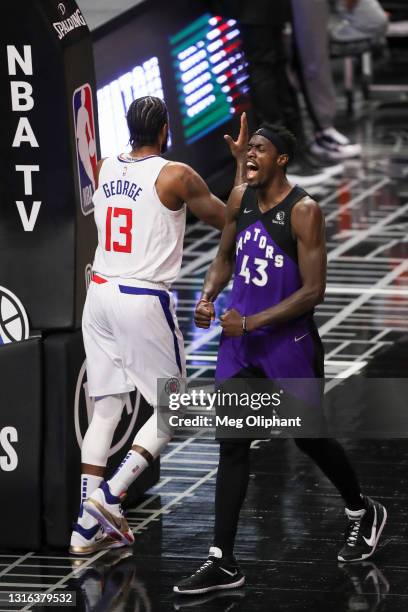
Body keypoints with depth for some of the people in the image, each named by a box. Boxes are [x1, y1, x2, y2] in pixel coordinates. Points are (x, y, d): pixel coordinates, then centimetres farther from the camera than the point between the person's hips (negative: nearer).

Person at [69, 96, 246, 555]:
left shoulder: (105, 169, 7)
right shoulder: (176, 176, -10)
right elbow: (229, 220, 1)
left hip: (100, 292, 6)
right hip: (144, 301, -6)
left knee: (105, 408, 11)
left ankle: (88, 526, 8)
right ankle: (110, 495, -9)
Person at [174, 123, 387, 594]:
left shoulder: (303, 211, -18)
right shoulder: (239, 198, 1)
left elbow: (313, 291, -19)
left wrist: (251, 322, -22)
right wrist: (208, 297, -3)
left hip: (289, 340, -5)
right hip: (239, 337, 5)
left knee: (309, 437, 10)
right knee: (232, 444, 0)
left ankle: (363, 512, 38)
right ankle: (223, 563, 1)